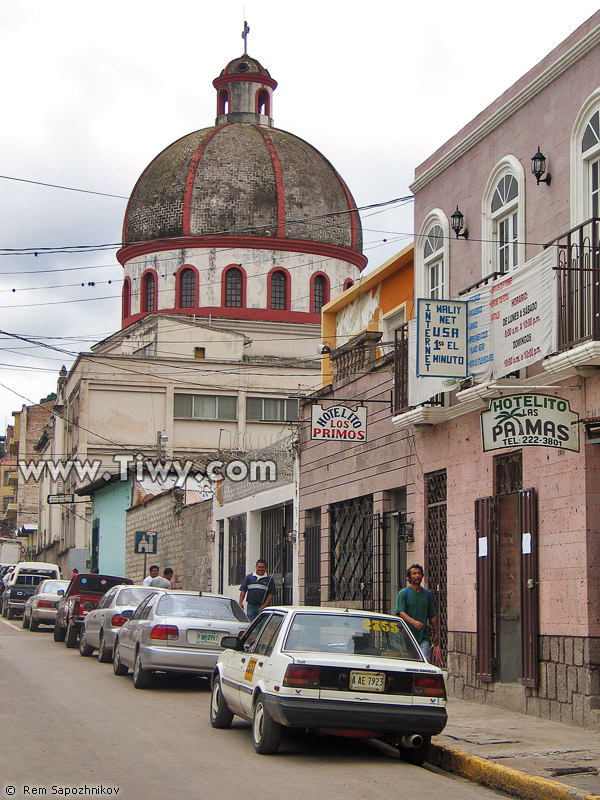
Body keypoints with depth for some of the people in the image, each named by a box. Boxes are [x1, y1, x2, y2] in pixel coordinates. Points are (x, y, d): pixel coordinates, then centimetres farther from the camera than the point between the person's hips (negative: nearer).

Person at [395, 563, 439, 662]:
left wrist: (436, 633, 18)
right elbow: (400, 612, -12)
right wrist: (413, 622, -27)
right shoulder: (403, 593, 1)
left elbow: (433, 615, 20)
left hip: (424, 636, 2)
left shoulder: (427, 594, 14)